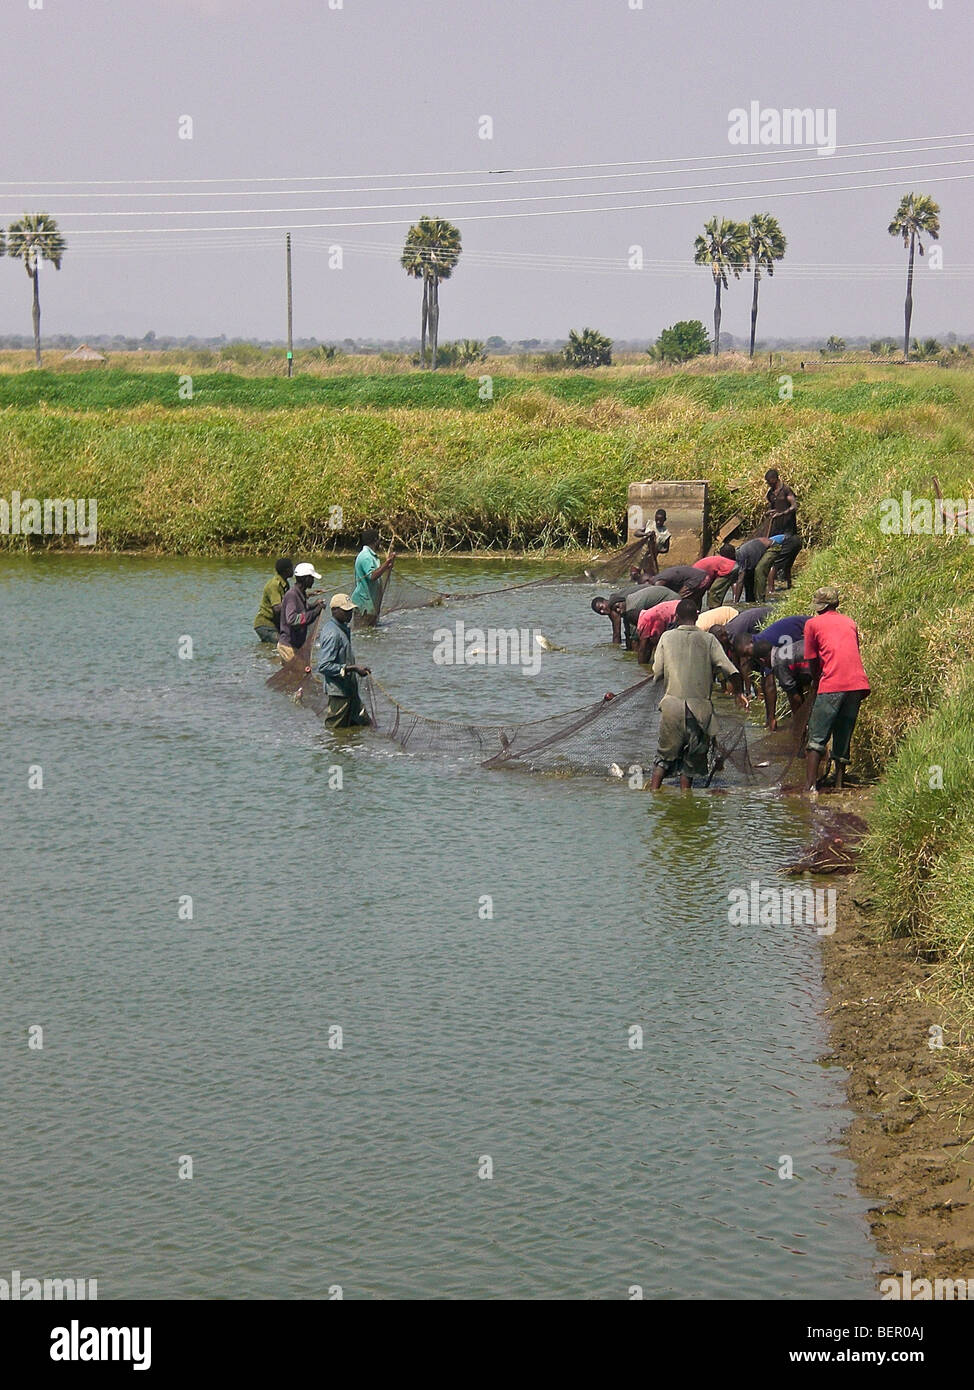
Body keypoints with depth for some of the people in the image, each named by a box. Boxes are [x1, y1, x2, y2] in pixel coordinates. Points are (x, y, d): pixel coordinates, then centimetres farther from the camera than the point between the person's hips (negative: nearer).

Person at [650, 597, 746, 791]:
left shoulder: (667, 637, 3)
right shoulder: (708, 639, 1)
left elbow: (657, 672, 3)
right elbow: (730, 669, -6)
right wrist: (739, 693, 9)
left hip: (672, 704, 0)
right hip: (700, 706, 0)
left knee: (664, 754, 11)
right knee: (690, 757, 12)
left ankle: (654, 791, 1)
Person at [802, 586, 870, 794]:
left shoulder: (813, 624, 9)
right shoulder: (850, 623, 22)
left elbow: (813, 662, 12)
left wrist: (817, 683, 27)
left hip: (832, 686, -5)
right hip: (858, 683, 5)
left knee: (817, 738, -2)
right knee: (843, 737, 14)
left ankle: (810, 786, -12)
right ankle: (839, 783, 15)